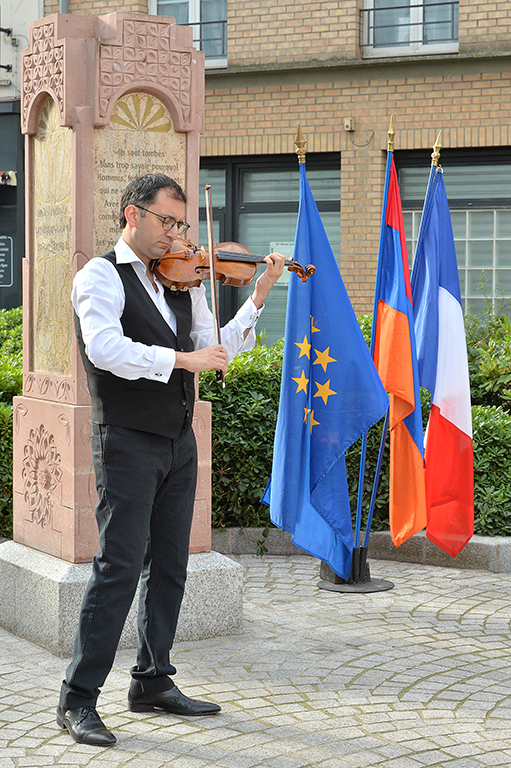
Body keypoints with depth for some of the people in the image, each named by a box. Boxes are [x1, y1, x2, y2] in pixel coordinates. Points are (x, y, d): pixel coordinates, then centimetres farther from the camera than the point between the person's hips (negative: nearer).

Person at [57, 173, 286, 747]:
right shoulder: (101, 276, -5)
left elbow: (218, 347, 14)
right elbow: (105, 348, -23)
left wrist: (260, 292, 6)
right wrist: (183, 358, -26)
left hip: (178, 441, 7)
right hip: (128, 441, -7)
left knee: (169, 565, 11)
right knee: (119, 566, -9)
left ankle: (152, 682, 22)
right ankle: (78, 699, -2)